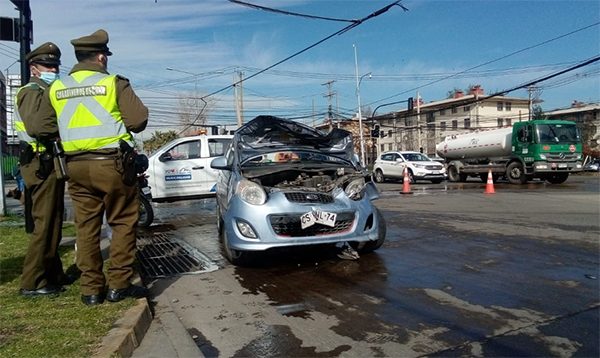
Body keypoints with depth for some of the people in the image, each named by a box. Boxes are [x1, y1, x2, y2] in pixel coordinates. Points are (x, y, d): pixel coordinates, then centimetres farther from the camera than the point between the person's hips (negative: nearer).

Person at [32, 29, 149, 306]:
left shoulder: (55, 89, 8)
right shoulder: (114, 83, -5)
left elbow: (43, 130, 8)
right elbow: (138, 121, -11)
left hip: (76, 166, 5)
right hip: (111, 163, -4)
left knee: (86, 227, 10)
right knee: (122, 223, 5)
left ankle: (91, 289, 14)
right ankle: (118, 285, 7)